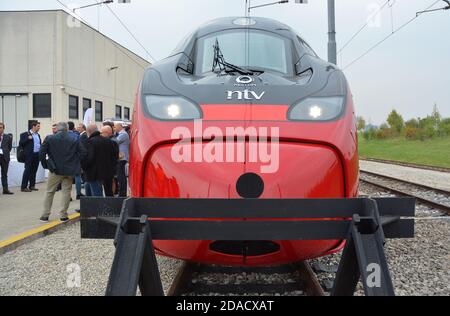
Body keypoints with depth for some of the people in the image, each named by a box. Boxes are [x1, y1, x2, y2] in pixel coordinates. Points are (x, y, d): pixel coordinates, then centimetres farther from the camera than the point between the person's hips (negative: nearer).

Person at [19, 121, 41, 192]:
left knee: (34, 171, 10)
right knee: (27, 171, -5)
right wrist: (28, 139, -19)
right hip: (29, 155, -6)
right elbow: (20, 143, -7)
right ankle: (24, 187, -1)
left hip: (37, 155, 6)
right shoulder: (25, 134, -3)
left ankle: (32, 185, 18)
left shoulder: (38, 135, 16)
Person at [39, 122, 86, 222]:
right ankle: (63, 215, 7)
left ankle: (45, 215, 16)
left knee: (50, 192, 12)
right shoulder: (74, 140, -2)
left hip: (55, 170, 0)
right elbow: (83, 152, -5)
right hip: (69, 170, 0)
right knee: (66, 192, 7)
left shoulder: (49, 138, -2)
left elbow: (42, 153, -5)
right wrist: (75, 163, 6)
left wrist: (45, 164, 7)